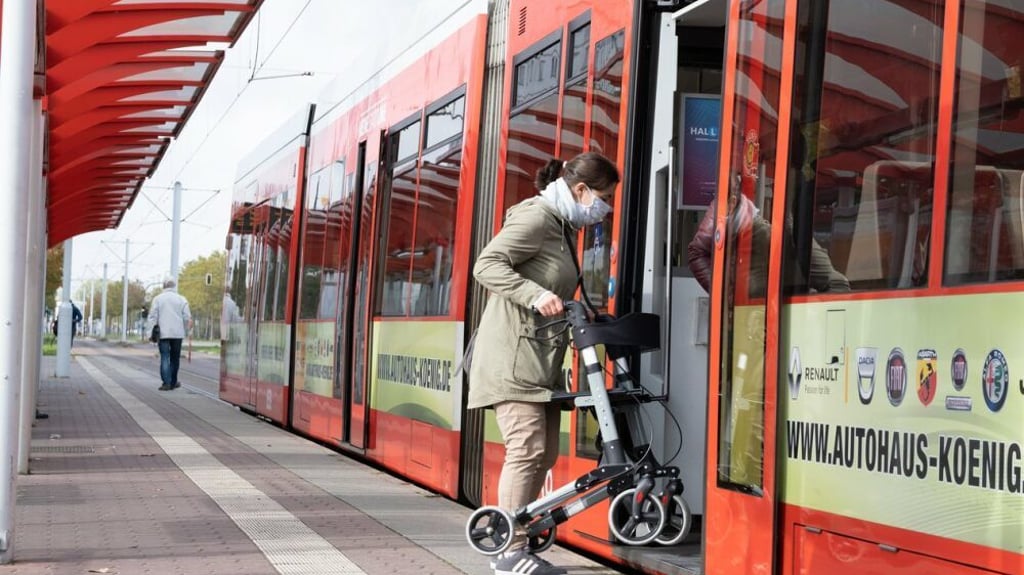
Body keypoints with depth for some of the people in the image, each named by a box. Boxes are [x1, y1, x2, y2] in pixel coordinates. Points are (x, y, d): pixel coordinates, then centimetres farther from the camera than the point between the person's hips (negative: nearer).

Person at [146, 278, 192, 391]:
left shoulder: (158, 299, 3)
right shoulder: (181, 299, 4)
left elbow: (152, 317, -1)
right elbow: (187, 318, 3)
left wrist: (151, 332, 0)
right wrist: (186, 331, 13)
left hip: (163, 333, -1)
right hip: (177, 333, 1)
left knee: (165, 358, -2)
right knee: (175, 358, 11)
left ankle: (166, 383, -11)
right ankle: (173, 382, 18)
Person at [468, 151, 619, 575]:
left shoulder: (562, 226, 18)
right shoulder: (536, 218, -11)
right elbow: (487, 265, -21)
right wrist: (536, 296, -30)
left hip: (541, 358, 10)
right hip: (513, 354, -10)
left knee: (544, 453, 9)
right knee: (527, 450, -13)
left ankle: (511, 539, 16)